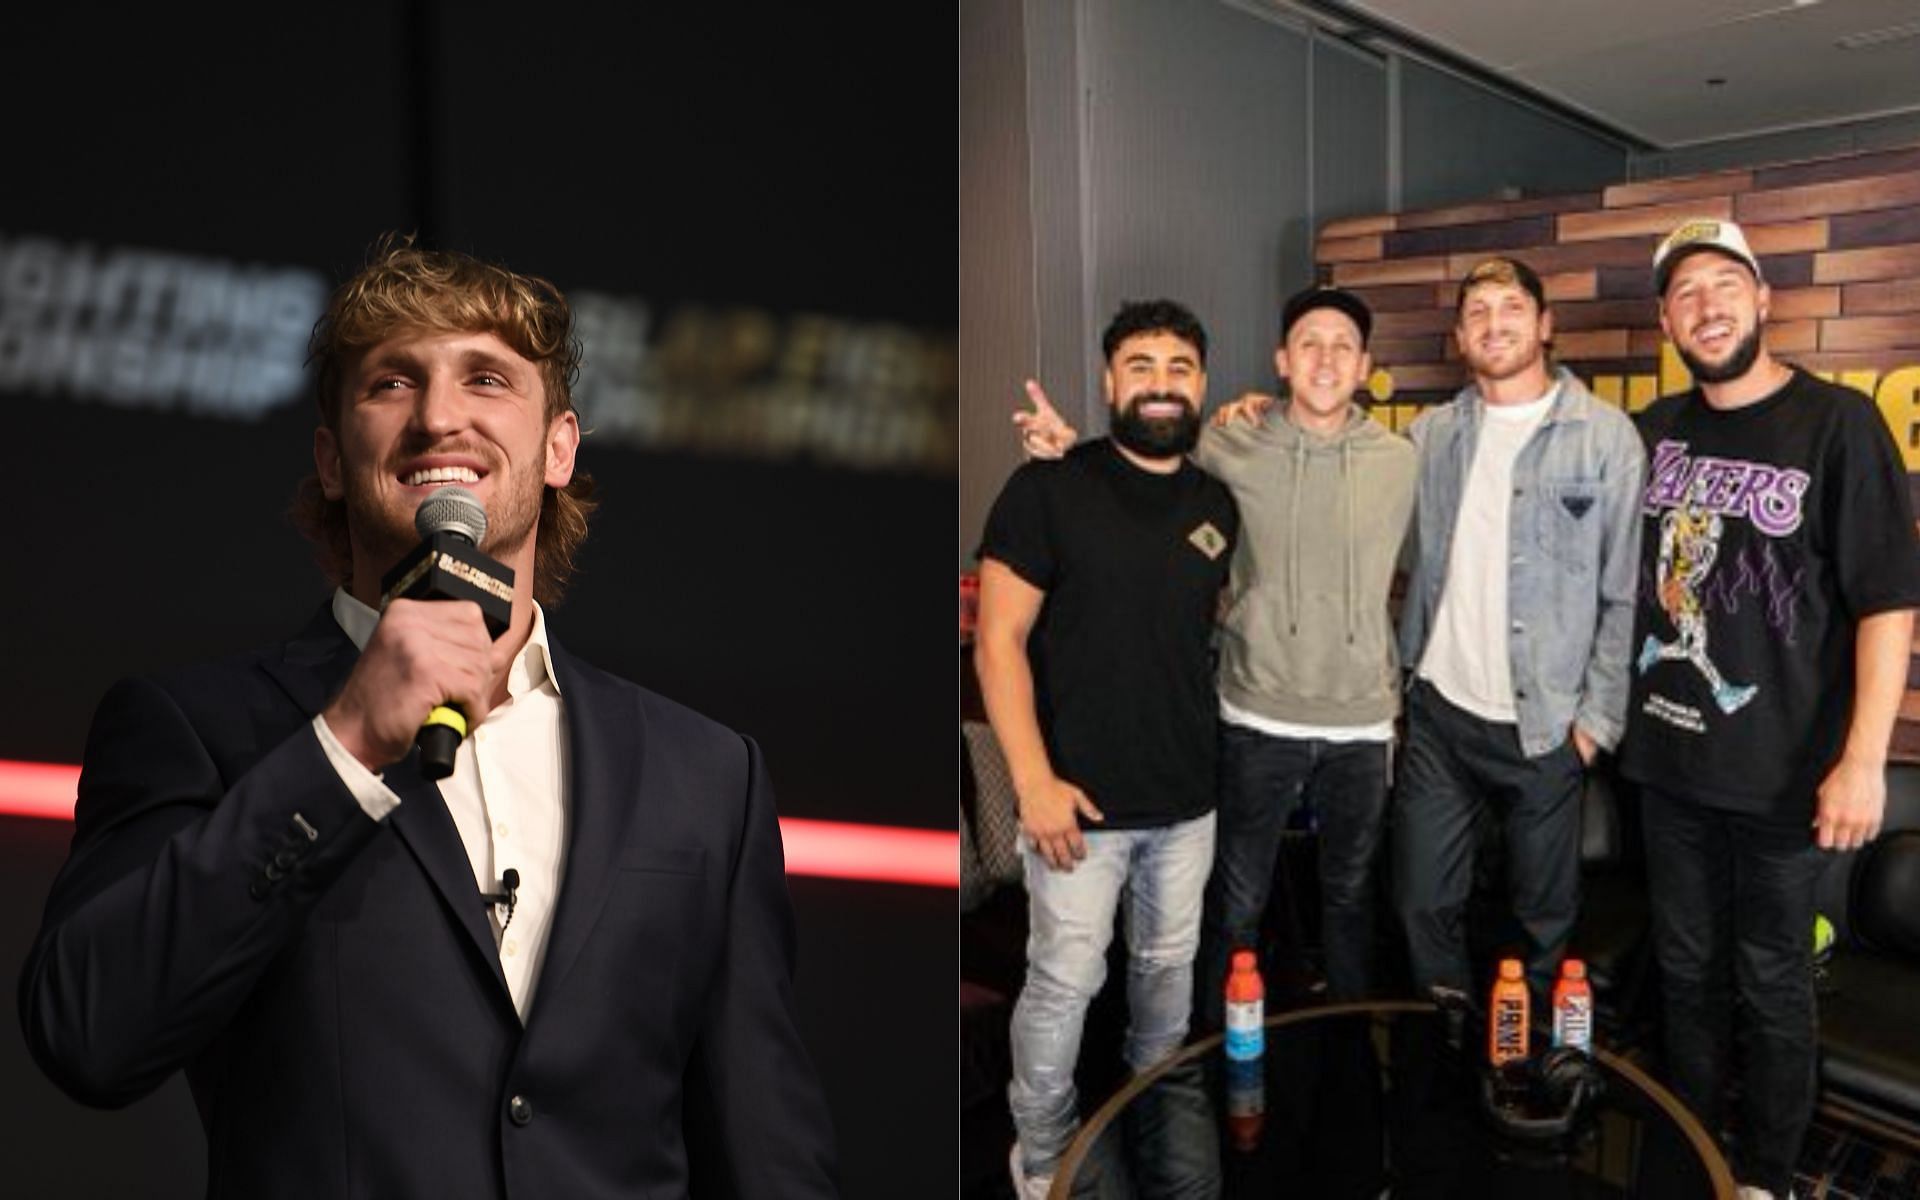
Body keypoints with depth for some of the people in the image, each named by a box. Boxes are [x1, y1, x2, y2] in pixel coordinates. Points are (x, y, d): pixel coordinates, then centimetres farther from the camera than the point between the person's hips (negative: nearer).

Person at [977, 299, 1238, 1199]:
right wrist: (1033, 781, -18)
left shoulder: (1217, 505, 4)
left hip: (1190, 797, 5)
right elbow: (998, 642, -13)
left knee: (1169, 965, 20)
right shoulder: (1046, 489, -11)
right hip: (1082, 797, -5)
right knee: (1064, 984, 4)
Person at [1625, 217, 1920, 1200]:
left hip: (1780, 771, -4)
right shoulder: (1653, 432, 4)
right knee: (1685, 968, 16)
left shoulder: (1836, 424, -9)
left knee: (1769, 983, 10)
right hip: (1666, 758, 4)